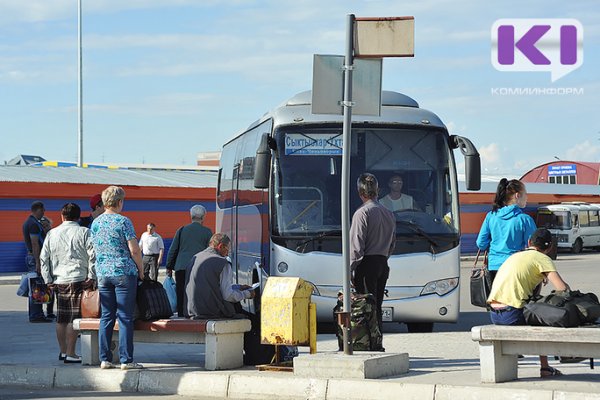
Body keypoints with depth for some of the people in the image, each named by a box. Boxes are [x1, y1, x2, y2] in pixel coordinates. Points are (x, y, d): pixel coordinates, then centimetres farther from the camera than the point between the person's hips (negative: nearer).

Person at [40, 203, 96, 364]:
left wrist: (48, 279, 12)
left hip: (58, 282, 5)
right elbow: (93, 255, -10)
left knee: (61, 318, 12)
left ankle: (63, 351, 20)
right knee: (75, 317, -4)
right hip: (78, 279, -5)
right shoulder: (84, 232, -2)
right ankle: (70, 354, -7)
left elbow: (43, 258, 10)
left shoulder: (52, 234, 11)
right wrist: (91, 277, -5)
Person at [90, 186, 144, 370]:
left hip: (103, 274, 5)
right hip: (124, 273, -5)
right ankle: (126, 360, -3)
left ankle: (104, 359, 7)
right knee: (125, 317, -2)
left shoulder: (95, 223, 8)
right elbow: (134, 250, -11)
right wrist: (140, 270, 2)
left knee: (106, 317, 8)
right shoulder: (123, 221, -10)